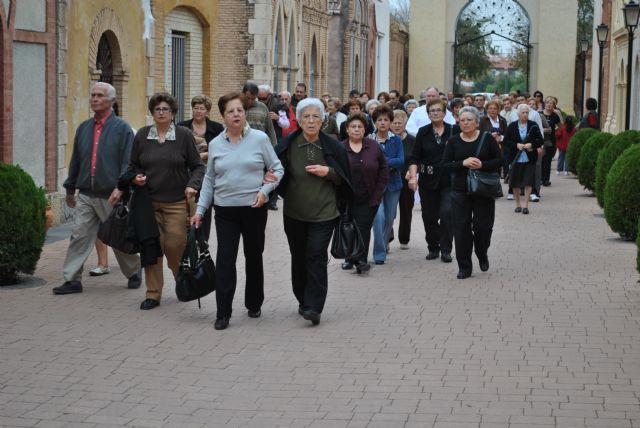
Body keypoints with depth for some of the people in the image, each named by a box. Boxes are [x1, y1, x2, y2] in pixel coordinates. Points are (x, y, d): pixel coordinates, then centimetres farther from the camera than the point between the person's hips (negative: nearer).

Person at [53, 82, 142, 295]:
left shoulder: (122, 128, -4)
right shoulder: (84, 128, 12)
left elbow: (128, 163, -10)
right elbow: (75, 161, 18)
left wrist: (120, 187, -22)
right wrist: (70, 189, 19)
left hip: (111, 197, -4)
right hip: (85, 195, 4)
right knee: (79, 236, -3)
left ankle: (134, 273, 27)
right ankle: (72, 280, 0)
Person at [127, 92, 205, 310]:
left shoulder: (184, 135, 1)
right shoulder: (142, 135, 7)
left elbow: (197, 166, 4)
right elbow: (133, 165, 16)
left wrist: (192, 185, -11)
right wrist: (136, 177, -5)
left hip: (176, 202, -2)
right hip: (149, 201, 2)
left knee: (175, 246, -6)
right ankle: (153, 294, 9)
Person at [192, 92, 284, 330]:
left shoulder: (260, 139, -4)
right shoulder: (216, 144, 4)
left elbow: (277, 169, 2)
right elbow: (209, 179, 10)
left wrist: (265, 190, -14)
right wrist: (200, 210, 6)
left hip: (254, 209, -1)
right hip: (225, 211, 1)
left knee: (254, 257, 13)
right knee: (225, 260, -7)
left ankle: (254, 304, 29)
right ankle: (223, 313, -3)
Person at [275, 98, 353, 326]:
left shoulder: (332, 147, -2)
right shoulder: (288, 145, -2)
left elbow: (344, 178, 5)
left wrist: (328, 172, -13)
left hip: (323, 213, -2)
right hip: (294, 213, 2)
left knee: (316, 256, -11)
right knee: (299, 258, 10)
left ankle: (313, 307, -11)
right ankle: (303, 301, 27)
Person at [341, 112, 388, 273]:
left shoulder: (374, 147, 2)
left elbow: (384, 171, 6)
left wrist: (377, 193, -1)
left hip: (368, 199, -1)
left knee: (363, 228, -8)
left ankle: (361, 260, -7)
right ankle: (350, 257, 20)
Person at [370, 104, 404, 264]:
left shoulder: (396, 140, 3)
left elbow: (401, 161, -8)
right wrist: (390, 164, -17)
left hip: (392, 183, 3)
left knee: (390, 218, 10)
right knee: (378, 216, -15)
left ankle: (384, 244, 34)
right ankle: (379, 253, -10)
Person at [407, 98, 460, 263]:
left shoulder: (454, 131, 1)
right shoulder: (423, 132, 5)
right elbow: (414, 157, 1)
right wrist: (413, 176, -11)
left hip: (448, 180, -2)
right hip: (428, 181, 2)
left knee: (447, 213, -12)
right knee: (429, 216, 6)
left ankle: (446, 250, -4)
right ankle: (433, 248, 21)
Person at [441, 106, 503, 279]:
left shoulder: (487, 139, -1)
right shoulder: (453, 142, 2)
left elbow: (499, 160, 0)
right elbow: (445, 166, -2)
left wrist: (482, 165, -17)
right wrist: (463, 163, -17)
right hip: (460, 192, 1)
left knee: (483, 226, 2)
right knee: (461, 228, -1)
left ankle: (482, 255, 33)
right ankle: (464, 267, 9)